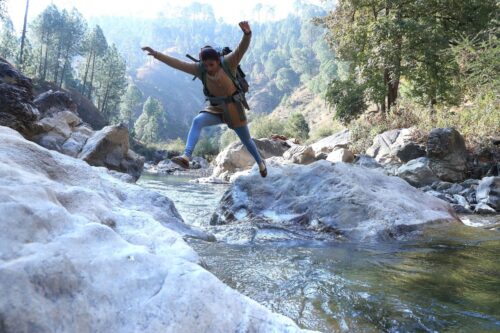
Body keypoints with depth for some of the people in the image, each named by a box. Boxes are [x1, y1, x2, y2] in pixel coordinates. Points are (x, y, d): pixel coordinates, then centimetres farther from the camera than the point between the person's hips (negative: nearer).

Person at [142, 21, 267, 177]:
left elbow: (242, 48, -34)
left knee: (246, 139, 11)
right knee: (197, 121, -27)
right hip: (215, 108, 2)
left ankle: (260, 161, 39)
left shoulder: (228, 62, -19)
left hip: (233, 107, -2)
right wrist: (156, 54, -14)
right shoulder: (200, 69, -10)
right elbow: (177, 63, -10)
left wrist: (247, 33, -53)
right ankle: (186, 157, -39)